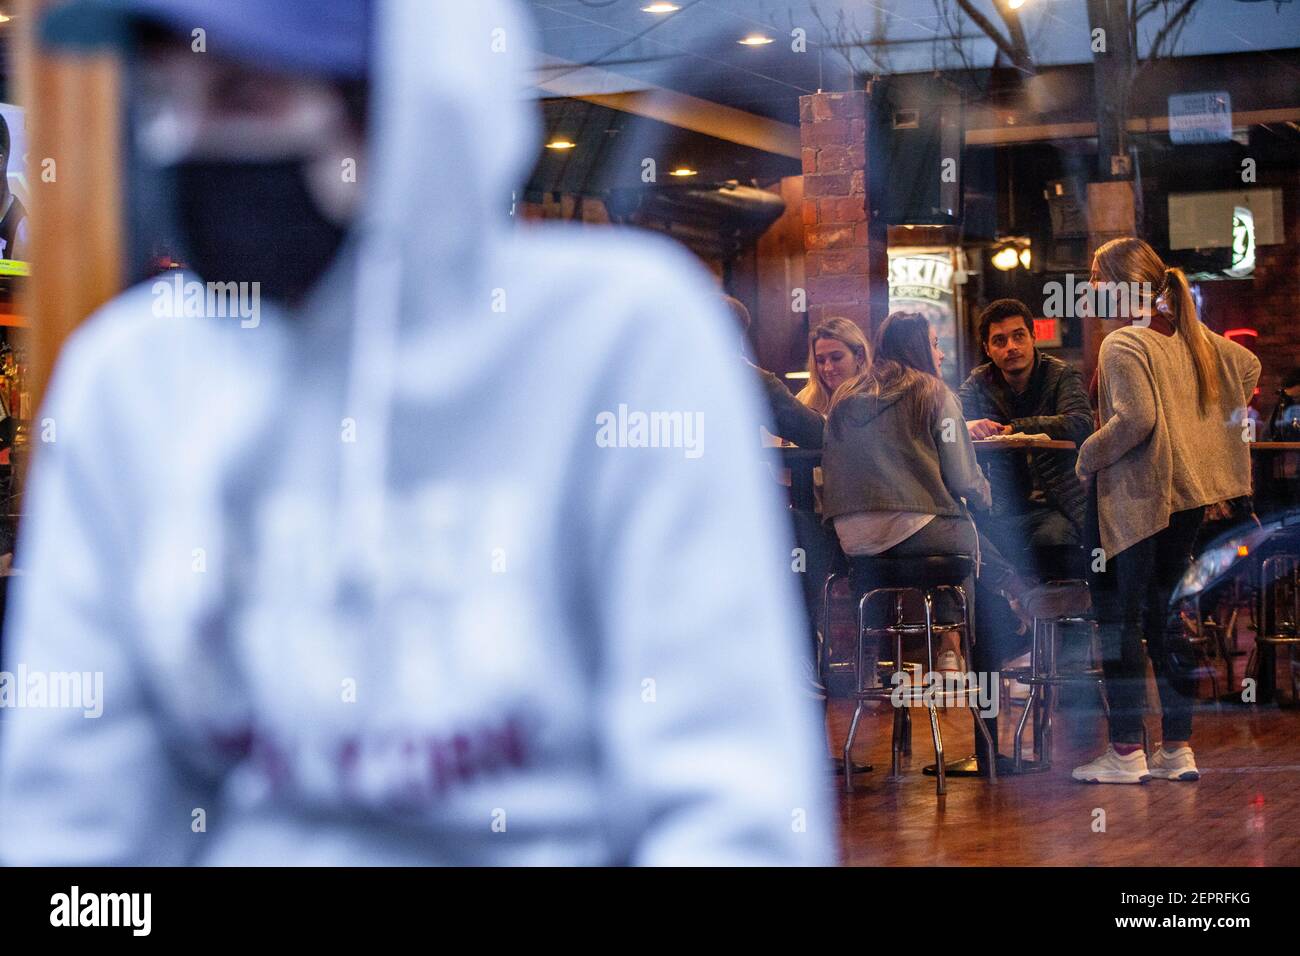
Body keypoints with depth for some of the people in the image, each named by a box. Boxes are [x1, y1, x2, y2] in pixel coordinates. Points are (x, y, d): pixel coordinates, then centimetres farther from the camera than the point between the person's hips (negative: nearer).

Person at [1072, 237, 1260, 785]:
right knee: (1164, 616, 13)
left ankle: (1126, 751, -3)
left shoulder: (1123, 345, -14)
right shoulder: (1193, 337, 12)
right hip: (1189, 493, 9)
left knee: (1118, 617, -2)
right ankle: (1178, 748, 14)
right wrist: (1207, 426, 26)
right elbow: (1248, 367, 25)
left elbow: (1136, 418, -25)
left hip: (1138, 498, -9)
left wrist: (1087, 459, -12)